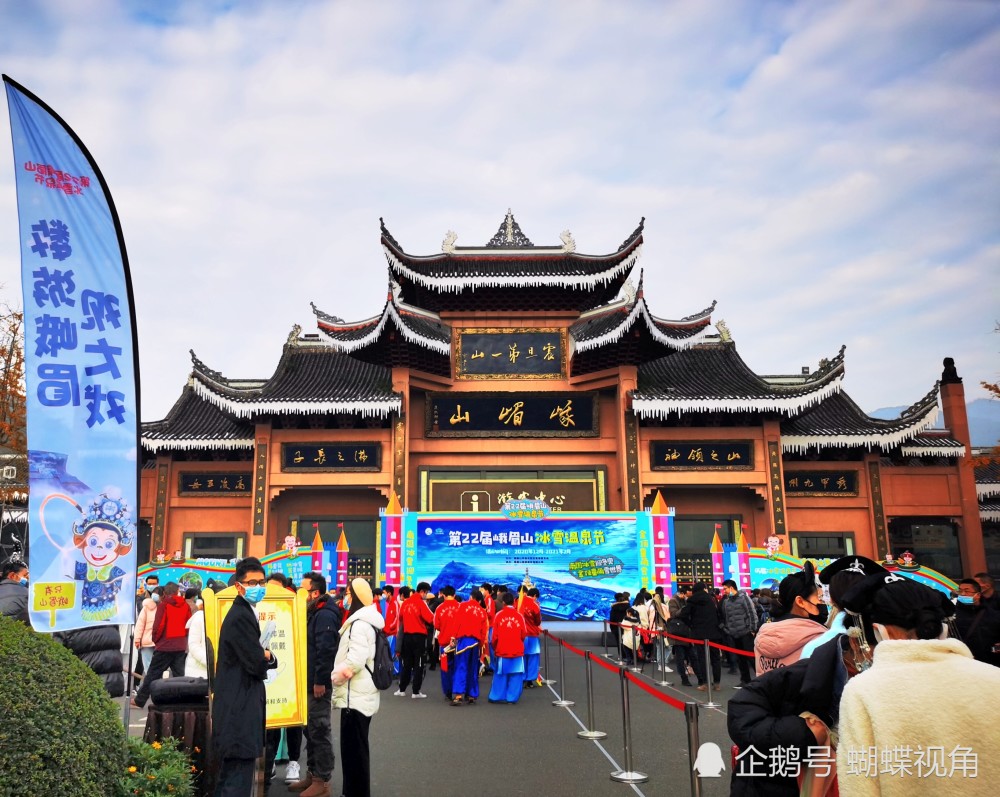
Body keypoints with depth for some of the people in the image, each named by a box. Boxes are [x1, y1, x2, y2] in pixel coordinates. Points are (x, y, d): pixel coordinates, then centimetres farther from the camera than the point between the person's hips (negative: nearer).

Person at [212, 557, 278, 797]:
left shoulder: (245, 613, 15)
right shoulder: (241, 618, -19)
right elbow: (258, 664, -21)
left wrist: (263, 656, -5)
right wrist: (269, 657, 0)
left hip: (237, 708, 11)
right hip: (240, 711, -11)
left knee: (228, 777, 19)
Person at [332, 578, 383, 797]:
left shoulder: (360, 624, -19)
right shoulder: (361, 621, 15)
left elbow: (354, 661, -27)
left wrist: (334, 678, -12)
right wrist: (338, 677, 14)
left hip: (356, 696, -11)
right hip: (356, 695, 11)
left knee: (354, 750, -2)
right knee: (352, 748, 18)